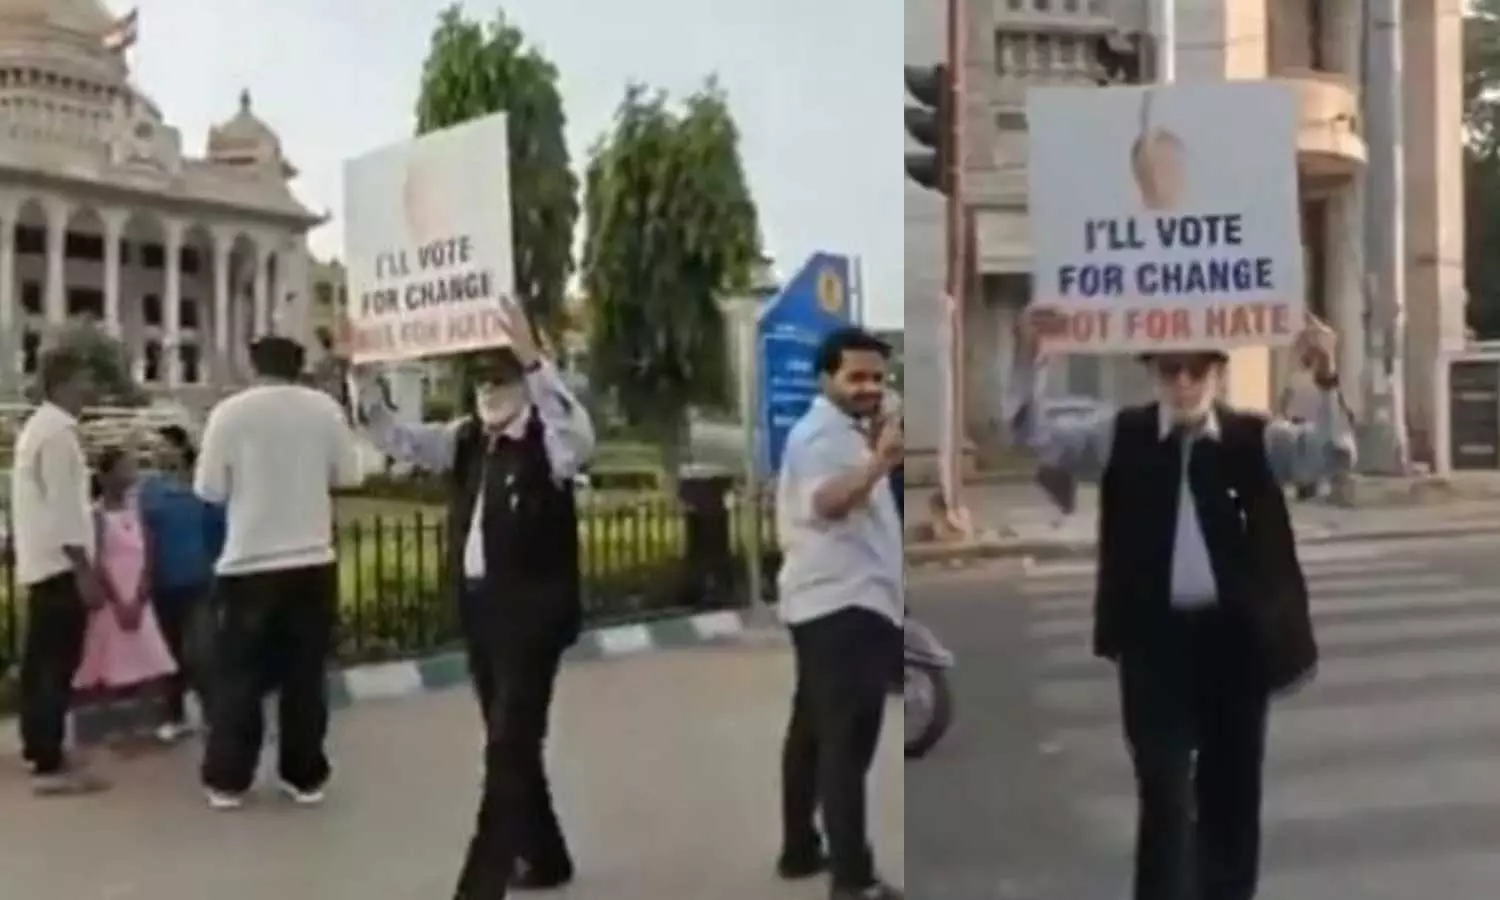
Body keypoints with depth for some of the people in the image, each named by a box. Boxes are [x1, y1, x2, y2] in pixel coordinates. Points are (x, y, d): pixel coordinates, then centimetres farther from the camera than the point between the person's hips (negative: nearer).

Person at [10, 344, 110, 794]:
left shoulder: (40, 425, 16)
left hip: (41, 562, 10)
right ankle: (50, 765, -6)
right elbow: (63, 507, -21)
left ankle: (38, 747, 26)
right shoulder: (58, 432, -16)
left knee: (42, 660, 16)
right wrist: (85, 570, -21)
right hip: (60, 564, -10)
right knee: (58, 664, -8)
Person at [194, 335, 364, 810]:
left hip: (249, 563, -2)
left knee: (239, 673, 9)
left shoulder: (230, 412, -6)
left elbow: (209, 489, -4)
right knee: (305, 674, 10)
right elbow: (348, 475, 5)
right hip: (312, 562, 2)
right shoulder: (325, 408, -1)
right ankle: (305, 776, 16)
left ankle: (227, 780, 14)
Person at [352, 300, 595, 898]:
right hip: (479, 609, 8)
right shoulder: (465, 440, 9)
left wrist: (532, 360, -43)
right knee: (511, 744, 17)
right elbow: (396, 439, 6)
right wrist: (362, 372, -7)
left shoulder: (547, 442, -11)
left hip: (533, 612, -7)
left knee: (508, 747, -6)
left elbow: (581, 438, -33)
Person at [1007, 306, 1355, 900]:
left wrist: (1325, 379, -29)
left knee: (1232, 792, 15)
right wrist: (1028, 356, -21)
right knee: (1164, 795, 0)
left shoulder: (1256, 438, 1)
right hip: (1155, 636, -1)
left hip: (1236, 636, 2)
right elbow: (1039, 440, -6)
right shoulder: (1120, 436, 1)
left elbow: (1331, 455, -11)